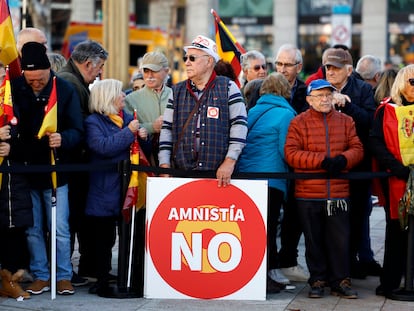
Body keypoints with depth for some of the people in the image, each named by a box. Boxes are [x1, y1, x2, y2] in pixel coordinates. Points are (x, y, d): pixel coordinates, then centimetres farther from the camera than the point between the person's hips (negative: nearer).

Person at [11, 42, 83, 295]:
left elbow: (77, 130, -8)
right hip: (25, 170, 2)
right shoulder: (15, 88, -2)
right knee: (32, 229, 9)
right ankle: (40, 276, 20)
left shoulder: (65, 90, -6)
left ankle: (64, 276, 14)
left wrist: (63, 139, -29)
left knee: (60, 229, 1)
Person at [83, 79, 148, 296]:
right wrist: (128, 132, -16)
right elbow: (102, 147, -20)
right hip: (105, 190, -5)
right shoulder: (93, 122, -3)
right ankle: (103, 278, 8)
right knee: (103, 238, 1)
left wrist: (144, 137, -2)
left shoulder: (128, 118, 14)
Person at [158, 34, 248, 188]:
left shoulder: (228, 87, 5)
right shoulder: (178, 91, 15)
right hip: (181, 171, 3)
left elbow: (239, 124, -1)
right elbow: (167, 129, 12)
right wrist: (164, 165, 1)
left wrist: (230, 162, -10)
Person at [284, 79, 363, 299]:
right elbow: (291, 154, -9)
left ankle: (340, 281, 12)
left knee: (340, 239, 2)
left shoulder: (345, 121, 10)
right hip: (308, 195, -1)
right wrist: (322, 160, -16)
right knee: (314, 240, 7)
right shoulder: (299, 123, 1)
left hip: (339, 194, 2)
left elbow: (357, 148, 7)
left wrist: (343, 159, -15)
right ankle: (317, 281, 18)